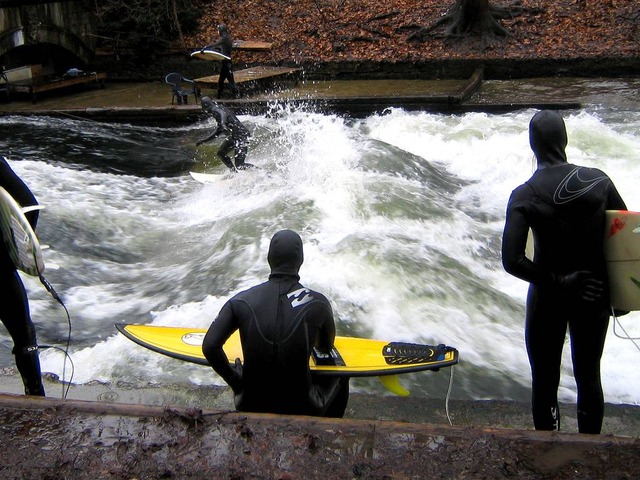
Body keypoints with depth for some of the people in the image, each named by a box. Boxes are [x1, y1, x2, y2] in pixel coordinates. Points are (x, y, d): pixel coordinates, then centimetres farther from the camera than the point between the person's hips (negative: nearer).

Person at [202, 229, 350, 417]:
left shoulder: (241, 301, -8)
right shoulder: (317, 303, -11)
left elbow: (210, 346, -12)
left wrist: (235, 381, 4)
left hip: (250, 408, 2)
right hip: (302, 410, -2)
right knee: (340, 373, 27)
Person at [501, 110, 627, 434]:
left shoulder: (524, 195, -16)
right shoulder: (599, 181, -8)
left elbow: (512, 260, -23)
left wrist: (556, 282, -14)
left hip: (549, 298, -3)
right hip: (594, 295, 3)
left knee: (545, 381, 12)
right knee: (589, 376, 18)